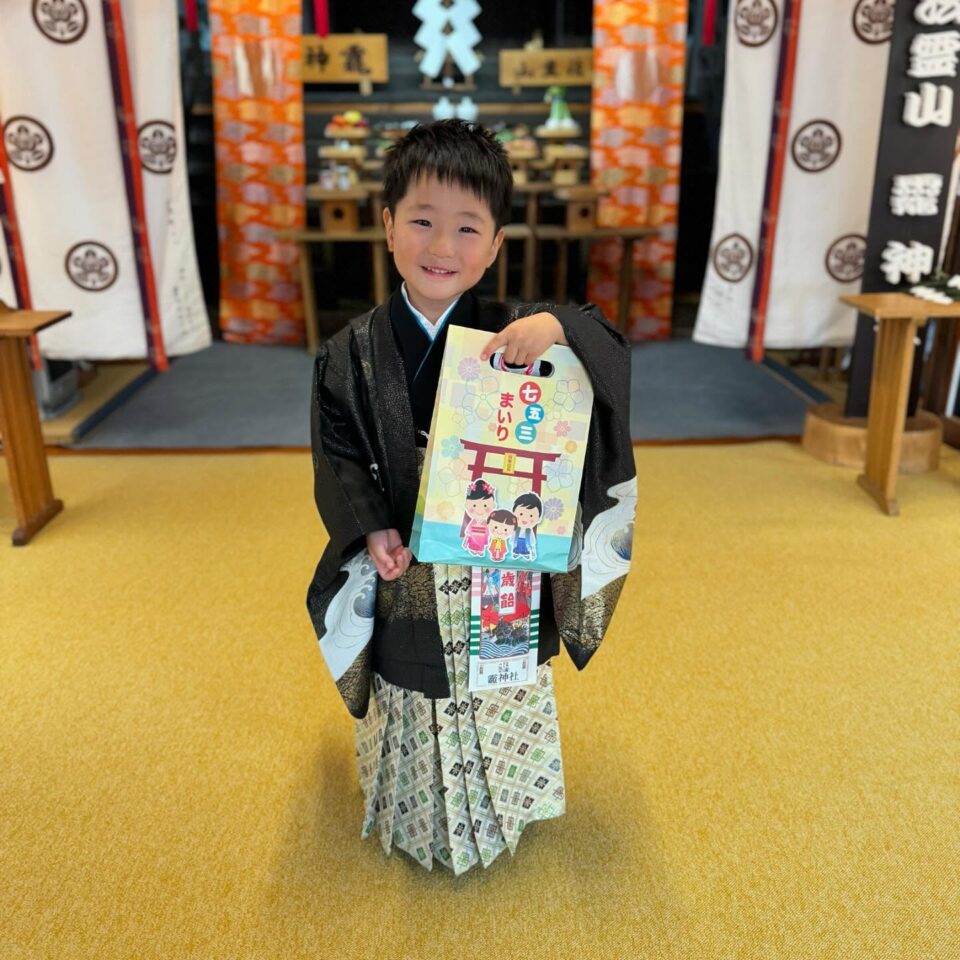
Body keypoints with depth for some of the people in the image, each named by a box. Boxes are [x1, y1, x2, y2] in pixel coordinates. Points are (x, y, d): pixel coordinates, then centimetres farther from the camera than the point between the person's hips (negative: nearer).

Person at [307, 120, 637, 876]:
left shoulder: (511, 334, -8)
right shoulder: (354, 352, -7)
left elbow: (613, 359, -13)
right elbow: (338, 456, -4)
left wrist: (559, 326, -33)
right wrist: (370, 530, -18)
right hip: (407, 575, 0)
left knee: (505, 698, 19)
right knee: (417, 703, 17)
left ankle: (500, 813, 48)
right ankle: (419, 822, 46)